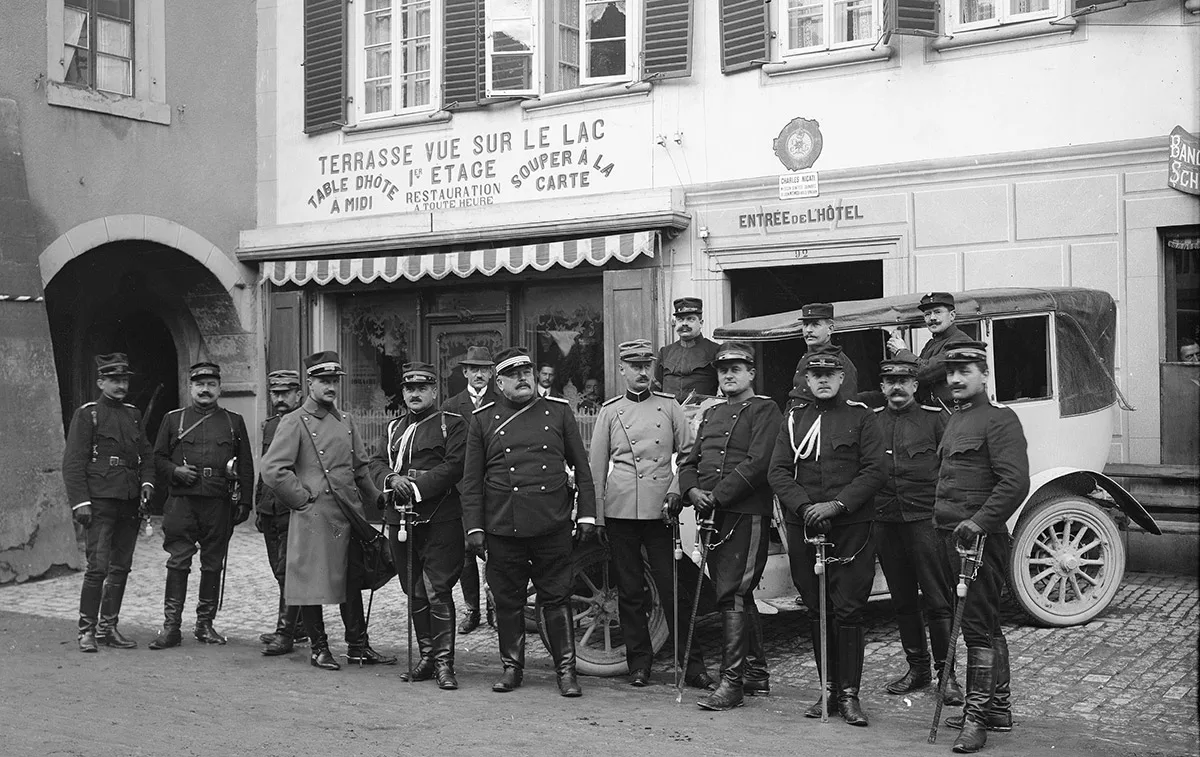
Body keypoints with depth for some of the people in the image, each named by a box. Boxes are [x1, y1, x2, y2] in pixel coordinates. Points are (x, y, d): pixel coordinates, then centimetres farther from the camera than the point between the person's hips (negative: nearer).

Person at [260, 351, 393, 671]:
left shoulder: (345, 422, 14)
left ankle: (358, 646, 19)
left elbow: (360, 467, 22)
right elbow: (272, 470, -13)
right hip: (315, 516, -6)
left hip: (349, 513, 6)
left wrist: (379, 499, 15)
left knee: (352, 581, 11)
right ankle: (318, 648, 14)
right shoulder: (295, 422, -6)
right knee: (313, 583, 2)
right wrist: (304, 498, -10)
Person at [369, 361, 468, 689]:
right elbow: (376, 462, 10)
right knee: (415, 594, 11)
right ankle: (427, 657, 21)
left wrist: (416, 487, -18)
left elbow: (454, 466, -11)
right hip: (399, 519, 6)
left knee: (438, 592, -8)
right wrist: (391, 479, -12)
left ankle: (444, 662, -2)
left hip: (439, 520, -6)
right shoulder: (394, 428, 19)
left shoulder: (452, 425, 1)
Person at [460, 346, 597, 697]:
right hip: (502, 527, 1)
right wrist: (474, 526, 0)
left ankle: (566, 670, 11)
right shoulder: (482, 419, 7)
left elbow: (581, 467, 8)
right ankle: (512, 666, 21)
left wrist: (587, 515, 3)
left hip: (552, 524, 0)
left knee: (557, 599, 3)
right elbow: (471, 479, 6)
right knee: (507, 601, 8)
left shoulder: (559, 411, 7)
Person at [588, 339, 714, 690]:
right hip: (620, 512, 1)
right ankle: (639, 664, 16)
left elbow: (687, 454, 11)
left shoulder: (669, 406, 8)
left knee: (673, 589, -2)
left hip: (660, 510, -1)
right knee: (630, 591, 6)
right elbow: (596, 467, 8)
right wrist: (596, 517, 4)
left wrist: (678, 490, -5)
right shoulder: (610, 411, 8)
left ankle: (692, 666, 3)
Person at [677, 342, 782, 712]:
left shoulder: (764, 410, -3)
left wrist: (718, 496, -18)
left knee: (732, 595, -13)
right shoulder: (711, 413, 21)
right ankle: (757, 673, 26)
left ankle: (732, 682, -9)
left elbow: (757, 463, -15)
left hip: (747, 514, -8)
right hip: (713, 516, 8)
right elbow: (690, 461, 17)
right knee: (740, 596, 15)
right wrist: (693, 490, -4)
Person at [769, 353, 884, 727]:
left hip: (851, 527, -3)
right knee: (817, 611, 8)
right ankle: (829, 690, 17)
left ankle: (849, 693, 2)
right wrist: (805, 506, -11)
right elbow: (778, 472, 5)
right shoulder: (794, 418, 12)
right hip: (803, 526, 3)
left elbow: (873, 471, -3)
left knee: (848, 609, -5)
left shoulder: (860, 416, 4)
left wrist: (836, 505, -15)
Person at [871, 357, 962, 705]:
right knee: (903, 600, 12)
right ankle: (917, 668, 22)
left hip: (925, 519, -4)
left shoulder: (934, 418, 1)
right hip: (885, 521, 4)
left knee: (938, 599, -2)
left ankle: (946, 673, 5)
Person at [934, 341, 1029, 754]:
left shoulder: (999, 419, -10)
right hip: (950, 536, 9)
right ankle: (999, 708, 25)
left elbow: (1015, 482, -20)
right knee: (987, 625, 16)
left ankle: (976, 719, -3)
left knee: (978, 626, -7)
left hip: (981, 538, -9)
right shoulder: (954, 420, 18)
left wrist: (979, 522, -25)